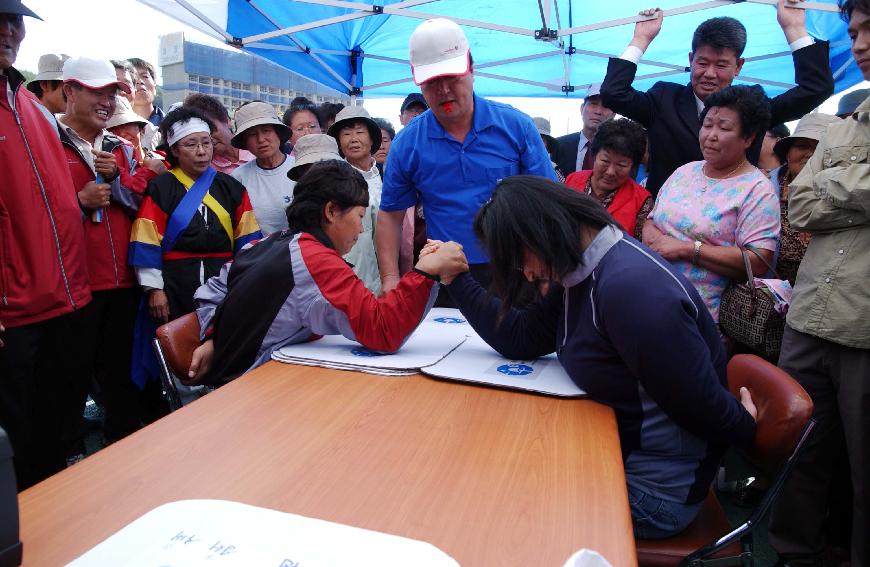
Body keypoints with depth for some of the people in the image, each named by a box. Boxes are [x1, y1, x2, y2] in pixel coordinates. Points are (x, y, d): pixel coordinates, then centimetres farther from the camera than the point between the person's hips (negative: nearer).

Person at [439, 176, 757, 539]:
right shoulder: (581, 272, -1)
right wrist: (455, 278, -2)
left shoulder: (630, 289, -32)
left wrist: (745, 429, -5)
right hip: (615, 451, 8)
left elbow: (703, 409, -26)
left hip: (653, 489, -8)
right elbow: (519, 339, 1)